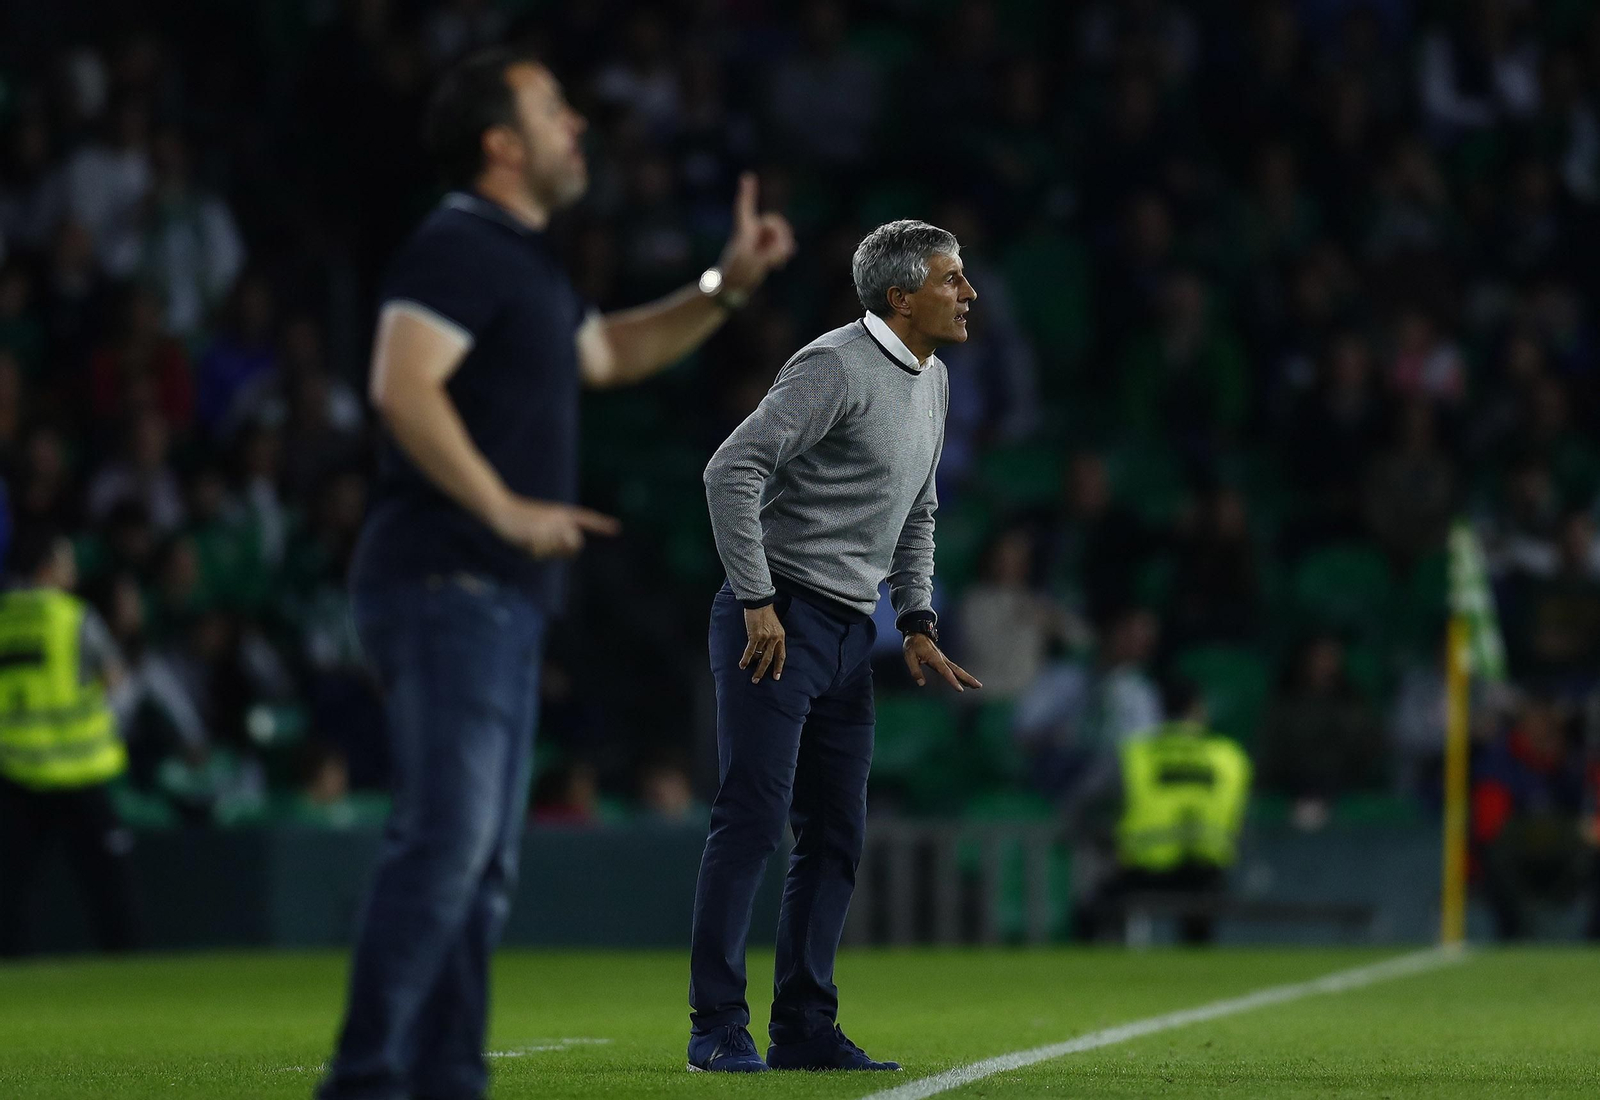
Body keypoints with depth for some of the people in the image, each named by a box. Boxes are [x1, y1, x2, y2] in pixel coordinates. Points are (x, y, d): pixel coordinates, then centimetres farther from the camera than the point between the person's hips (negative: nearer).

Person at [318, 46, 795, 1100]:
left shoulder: (525, 262, 22)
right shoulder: (458, 248, -9)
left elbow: (610, 352, 38)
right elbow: (403, 386, -22)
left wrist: (726, 288, 27)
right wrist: (505, 509, -24)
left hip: (502, 598, 10)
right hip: (448, 584, -10)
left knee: (483, 860, 10)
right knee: (445, 838, -17)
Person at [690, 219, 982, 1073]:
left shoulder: (930, 380, 14)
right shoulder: (836, 368, -14)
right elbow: (732, 471, -21)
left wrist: (918, 624, 15)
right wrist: (757, 605, -20)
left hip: (849, 634, 9)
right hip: (776, 622, -9)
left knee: (835, 836, 7)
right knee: (752, 819, -10)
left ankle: (804, 1028, 12)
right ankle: (718, 1030, -7)